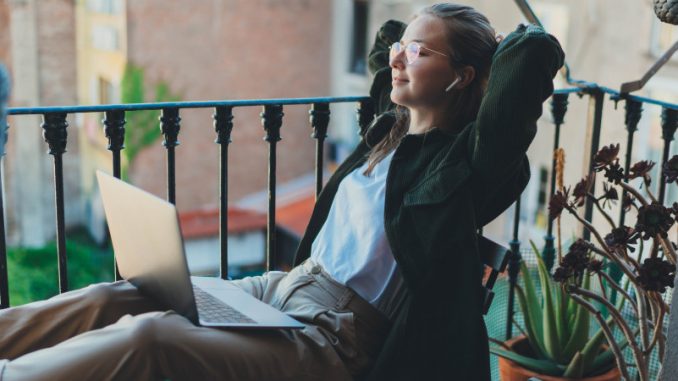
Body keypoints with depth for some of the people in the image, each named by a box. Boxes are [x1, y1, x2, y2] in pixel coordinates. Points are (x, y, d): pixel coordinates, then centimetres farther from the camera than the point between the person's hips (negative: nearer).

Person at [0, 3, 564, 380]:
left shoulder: (463, 159, -12)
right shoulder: (391, 131, 11)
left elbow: (539, 50, -26)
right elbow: (384, 51, 32)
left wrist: (496, 45, -6)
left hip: (338, 336, -8)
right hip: (284, 286, 8)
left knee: (146, 336, -26)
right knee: (112, 299, -4)